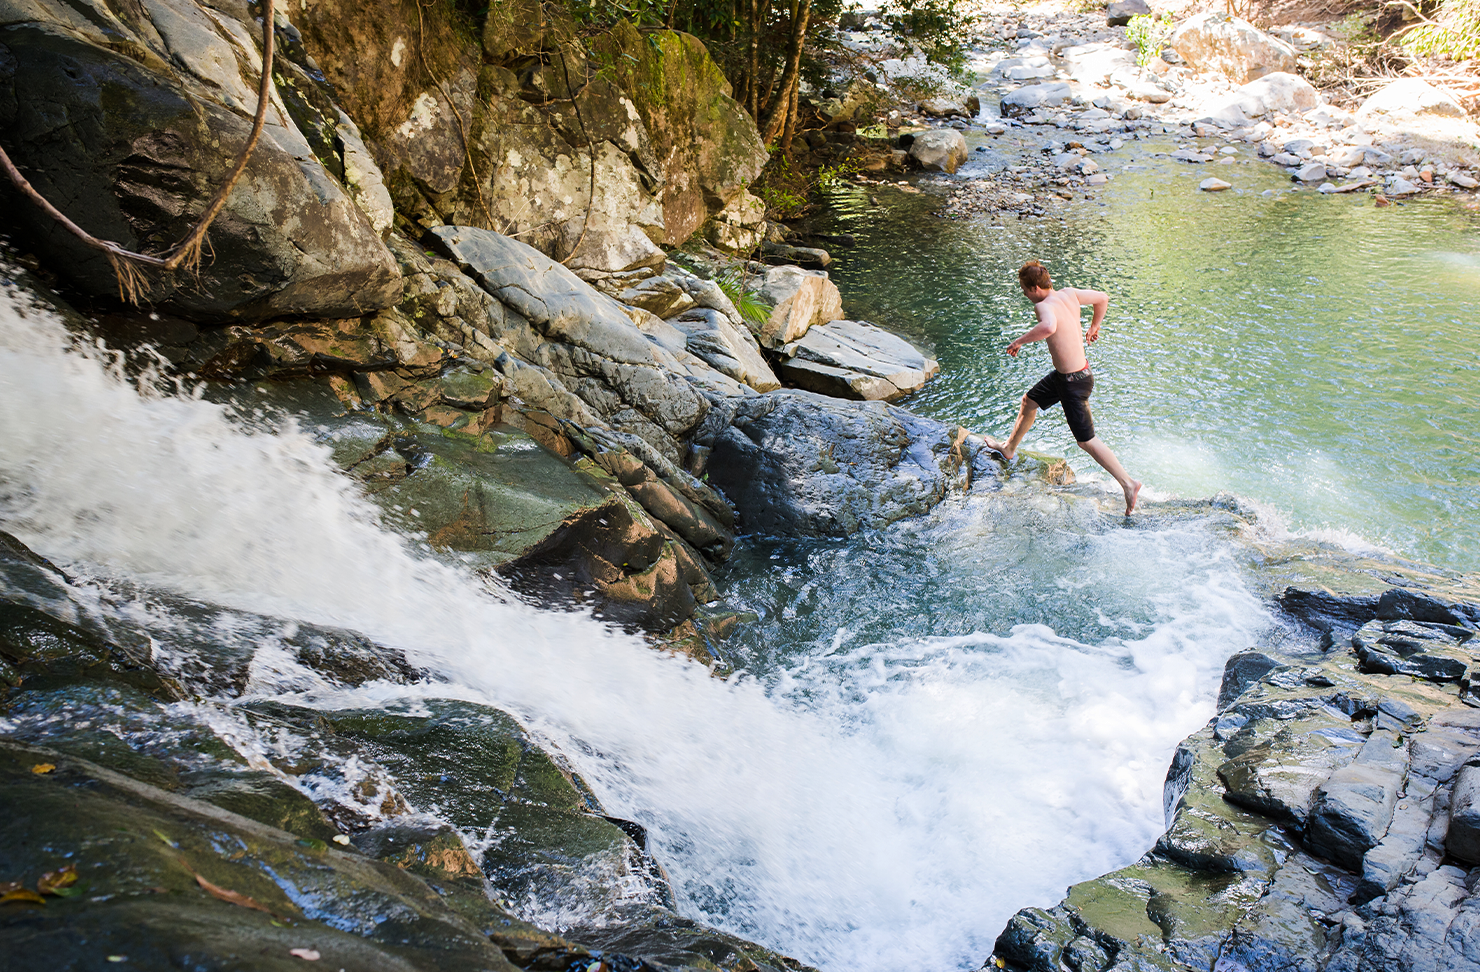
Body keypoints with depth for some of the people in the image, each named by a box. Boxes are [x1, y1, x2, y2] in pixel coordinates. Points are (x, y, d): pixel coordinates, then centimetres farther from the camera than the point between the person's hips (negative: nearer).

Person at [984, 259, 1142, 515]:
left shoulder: (1044, 305, -26)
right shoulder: (1069, 294, -1)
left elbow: (1049, 326, -49)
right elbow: (1103, 298, 13)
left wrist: (1019, 341, -34)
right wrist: (1094, 327, 29)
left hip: (1074, 382, -10)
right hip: (1062, 373, 10)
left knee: (1087, 441, 0)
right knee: (1029, 401, 27)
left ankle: (1129, 484, 6)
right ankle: (1009, 448, 49)